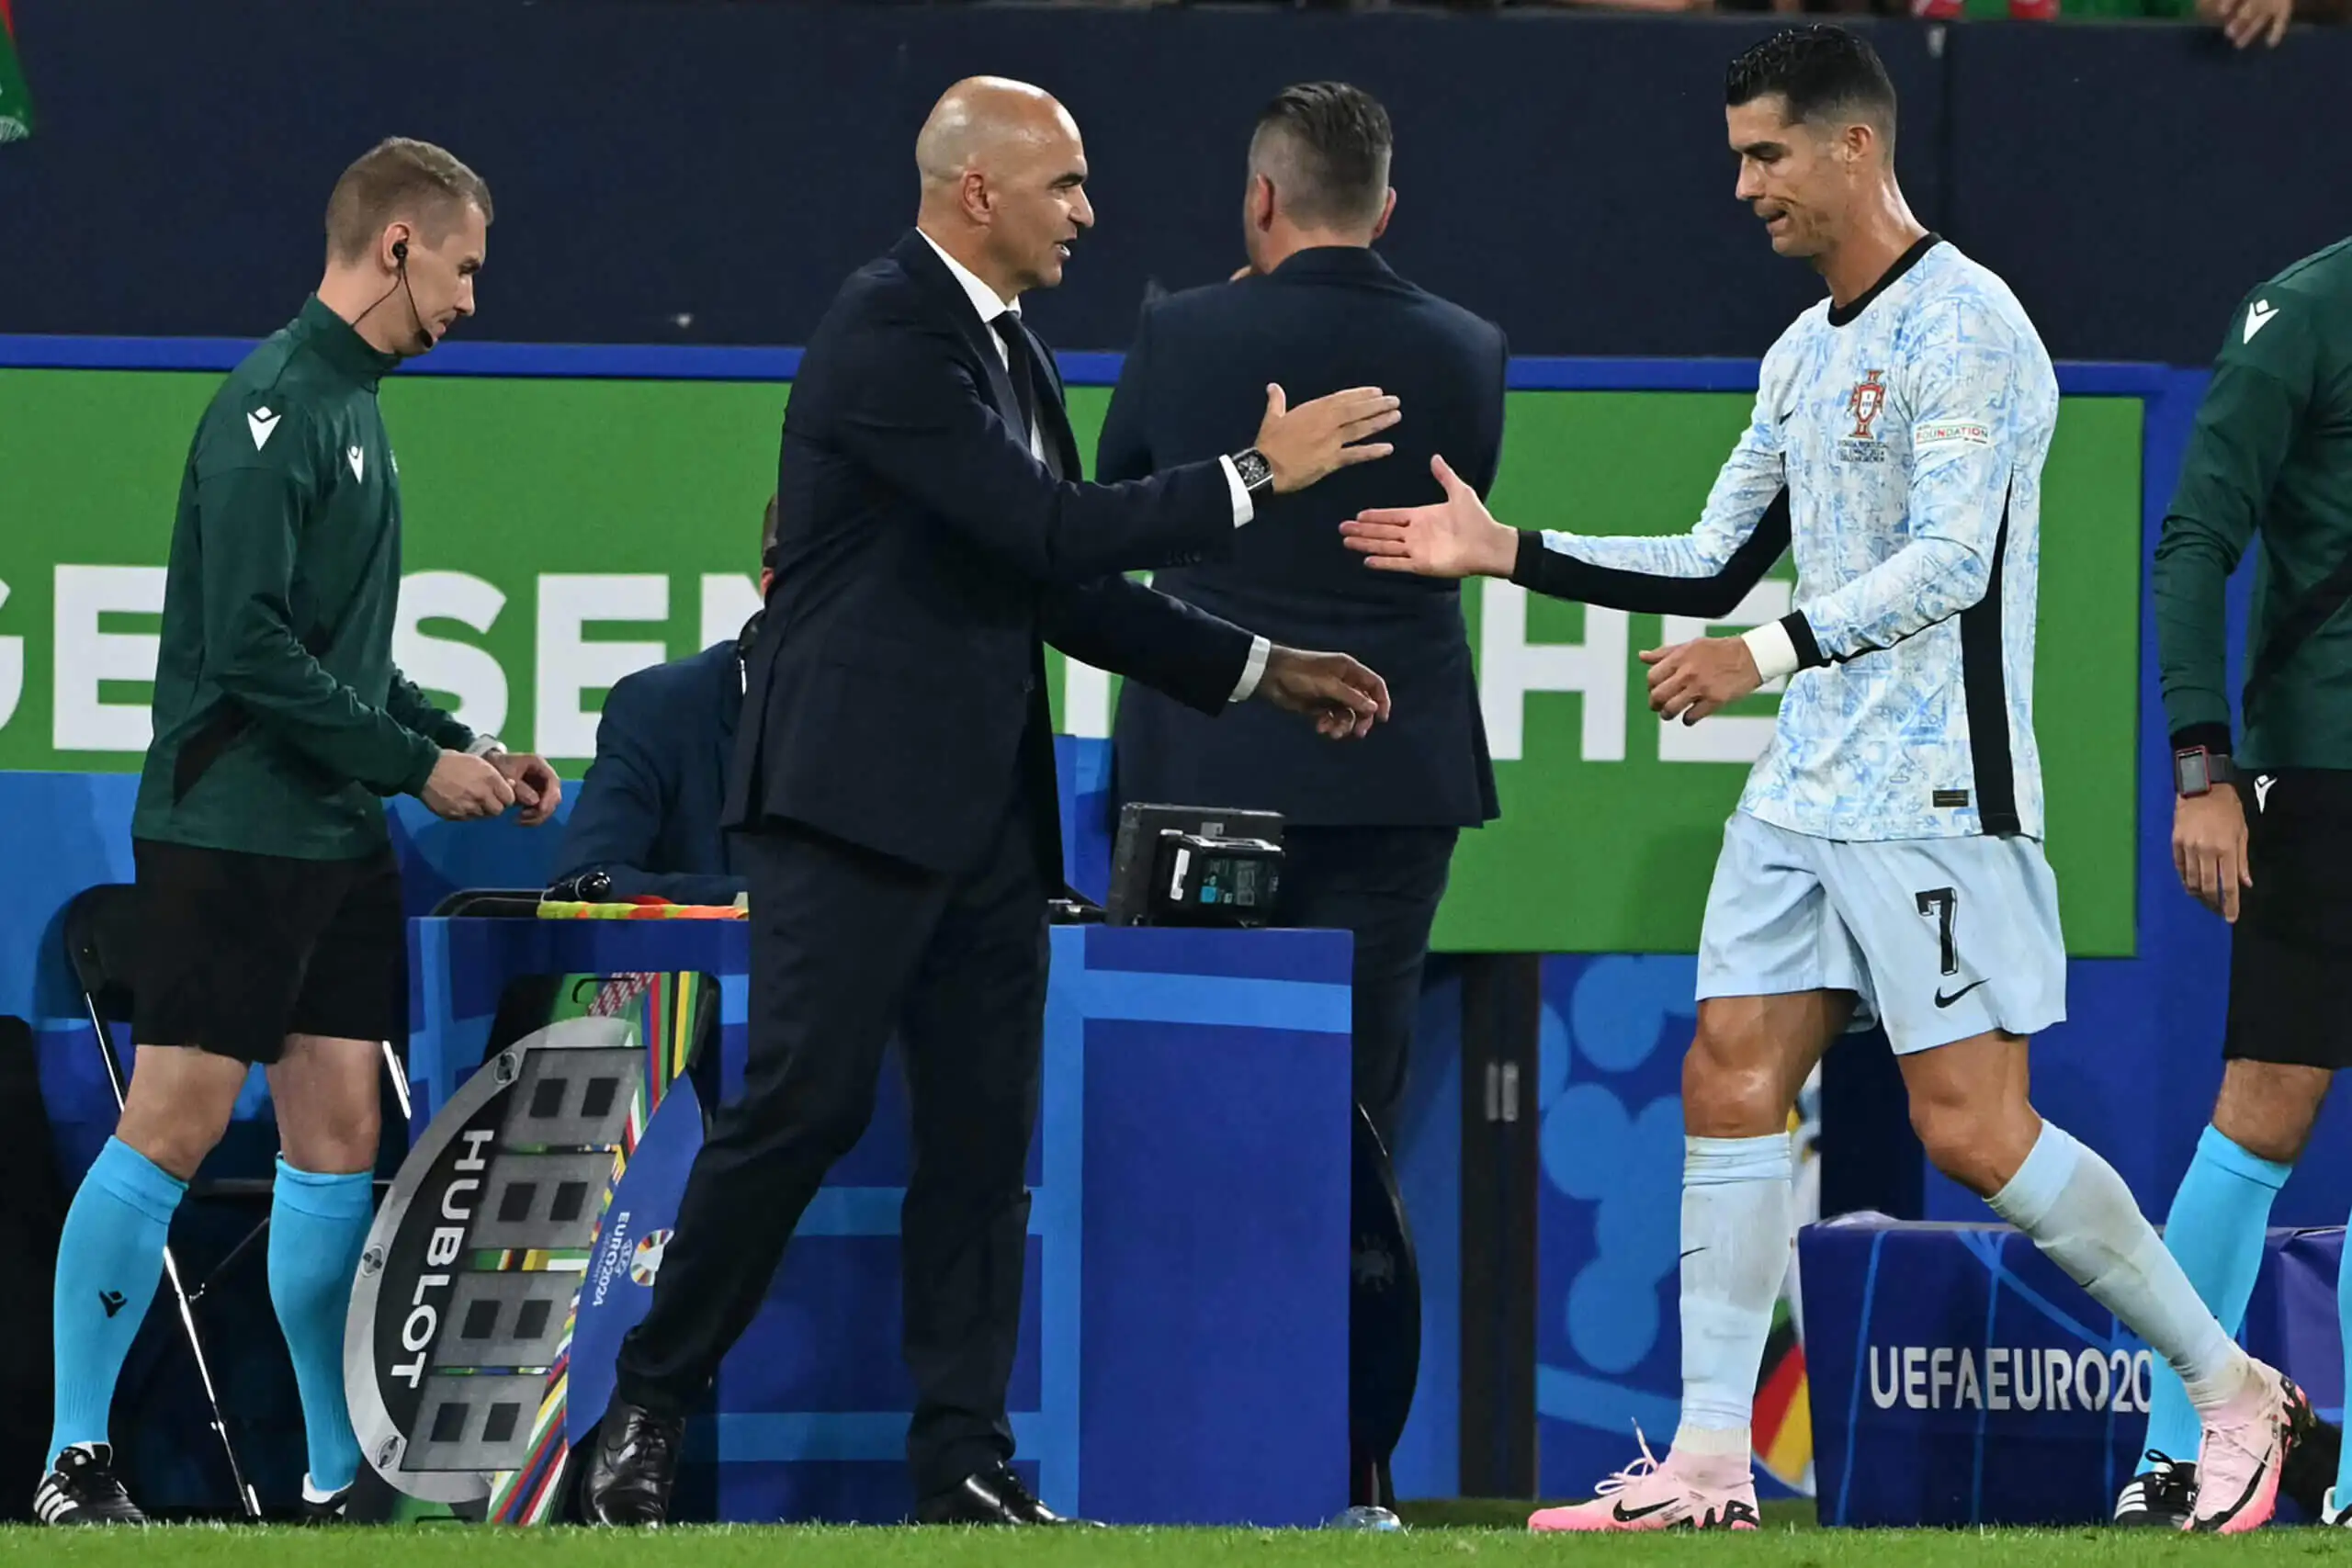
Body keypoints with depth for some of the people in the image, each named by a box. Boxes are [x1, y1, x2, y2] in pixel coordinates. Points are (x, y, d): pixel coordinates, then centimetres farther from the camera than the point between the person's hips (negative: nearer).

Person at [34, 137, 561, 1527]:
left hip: (337, 841, 9)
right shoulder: (275, 409, -13)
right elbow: (251, 647, -20)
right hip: (234, 830, -9)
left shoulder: (350, 408, 16)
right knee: (175, 1127, -7)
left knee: (339, 1136, 7)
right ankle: (77, 1457, -1)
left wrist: (469, 750, 13)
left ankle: (340, 1471, 11)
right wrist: (418, 762, -14)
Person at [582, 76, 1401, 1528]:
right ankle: (650, 1406, 2)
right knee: (806, 1105, -10)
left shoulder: (1011, 349, 16)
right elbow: (1052, 533, -19)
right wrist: (1257, 474, -11)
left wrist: (1262, 670, 14)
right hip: (860, 794, -9)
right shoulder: (886, 333, -14)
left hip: (984, 810, 9)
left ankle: (968, 1464, 7)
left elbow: (1067, 589, 19)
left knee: (985, 1134, 5)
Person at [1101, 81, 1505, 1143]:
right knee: (1359, 1083, 4)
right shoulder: (1466, 353, -3)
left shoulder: (1182, 336, -8)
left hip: (1208, 766, -1)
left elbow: (1113, 501, 9)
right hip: (1396, 776, 1)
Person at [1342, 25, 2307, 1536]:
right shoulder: (1804, 353, 16)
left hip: (1935, 795, -9)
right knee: (1730, 1086, 0)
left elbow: (1949, 560, -21)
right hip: (1806, 790, 9)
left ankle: (2233, 1384, 3)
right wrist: (1507, 551, 15)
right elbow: (1715, 570, 21)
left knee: (1974, 1129, -10)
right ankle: (1711, 1463, 2)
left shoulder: (1961, 324, -11)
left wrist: (1770, 654, -25)